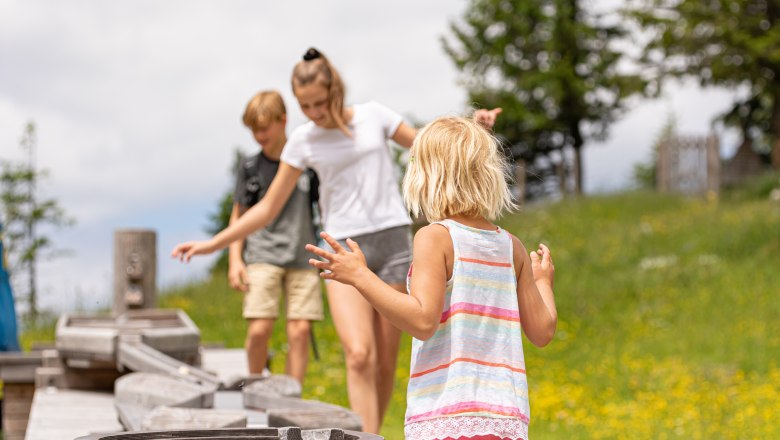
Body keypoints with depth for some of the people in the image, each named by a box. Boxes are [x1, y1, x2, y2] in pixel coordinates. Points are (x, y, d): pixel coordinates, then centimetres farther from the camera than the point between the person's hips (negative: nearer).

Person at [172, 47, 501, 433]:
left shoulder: (373, 116, 3)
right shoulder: (303, 141, 2)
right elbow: (268, 209, 7)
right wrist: (212, 244, 1)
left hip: (393, 241, 1)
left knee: (385, 361, 1)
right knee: (359, 355, -20)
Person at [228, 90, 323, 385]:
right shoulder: (250, 167, 6)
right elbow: (239, 215, 11)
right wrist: (235, 260, 3)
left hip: (302, 258, 0)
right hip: (262, 256, 0)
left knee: (300, 331, -6)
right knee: (259, 330, -10)